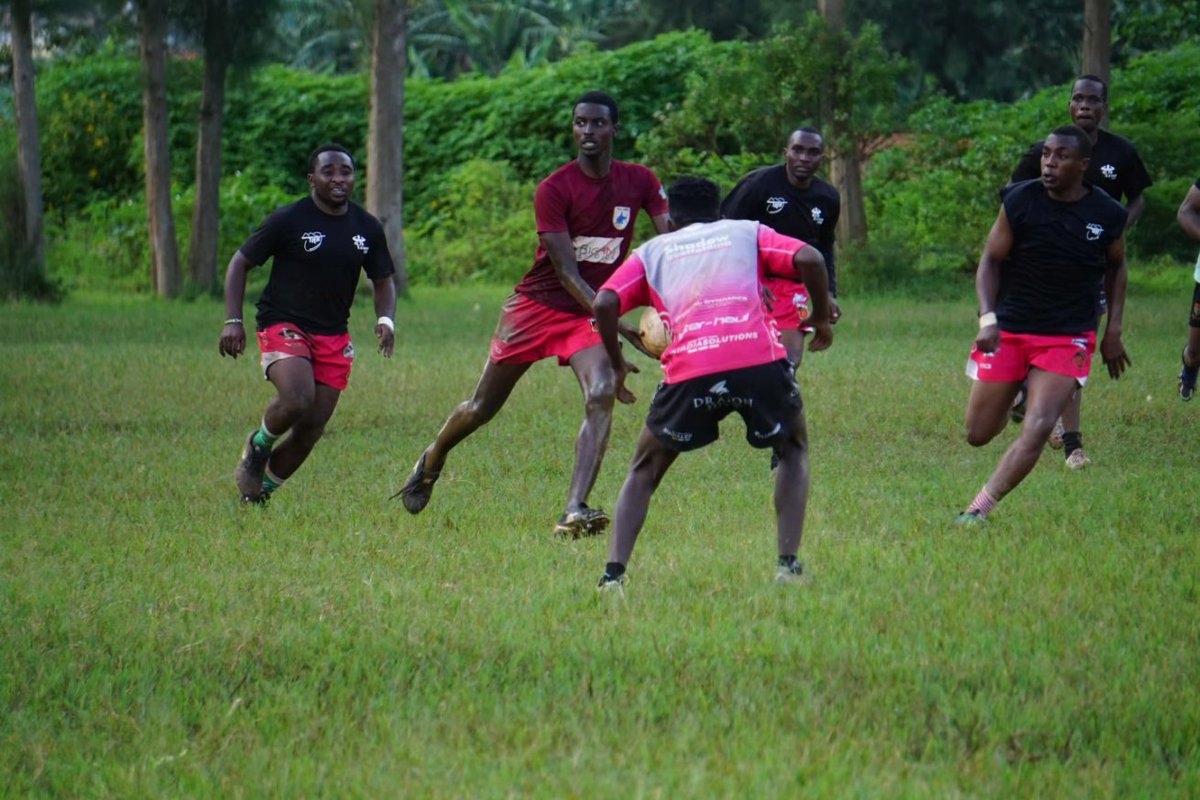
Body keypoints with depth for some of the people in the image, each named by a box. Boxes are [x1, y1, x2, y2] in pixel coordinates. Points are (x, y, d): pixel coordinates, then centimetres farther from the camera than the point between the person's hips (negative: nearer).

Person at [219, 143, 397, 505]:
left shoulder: (367, 228, 6)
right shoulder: (288, 220, -8)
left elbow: (383, 281, 18)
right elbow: (239, 264, -2)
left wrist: (386, 319, -3)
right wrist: (233, 321, -12)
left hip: (334, 337, 5)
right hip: (283, 325, -5)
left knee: (311, 429, 0)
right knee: (297, 400, -30)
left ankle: (262, 489, 20)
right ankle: (258, 445, 2)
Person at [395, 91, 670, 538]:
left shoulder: (639, 182, -4)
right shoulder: (553, 190, -16)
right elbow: (566, 272, -22)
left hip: (588, 314, 2)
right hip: (538, 304, -2)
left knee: (602, 395, -26)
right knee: (483, 407, 10)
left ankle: (574, 513, -31)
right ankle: (431, 463, 41)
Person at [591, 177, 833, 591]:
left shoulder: (651, 251, 26)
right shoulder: (748, 232, 25)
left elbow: (605, 303, 10)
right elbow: (809, 260, 7)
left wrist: (617, 365, 23)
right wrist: (821, 318, 20)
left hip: (689, 371, 0)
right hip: (760, 359, 0)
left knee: (644, 472, 22)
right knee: (793, 449, 28)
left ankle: (613, 572, 3)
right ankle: (788, 563, 13)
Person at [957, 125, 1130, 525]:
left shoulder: (1108, 215, -5)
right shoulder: (1020, 200, -8)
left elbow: (1116, 268, 14)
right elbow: (991, 260, -2)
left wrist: (1113, 330, 9)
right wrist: (987, 318, -16)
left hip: (1068, 337, -1)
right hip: (1009, 329, 1)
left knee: (1037, 428, -20)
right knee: (978, 434, 6)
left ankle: (978, 510, -15)